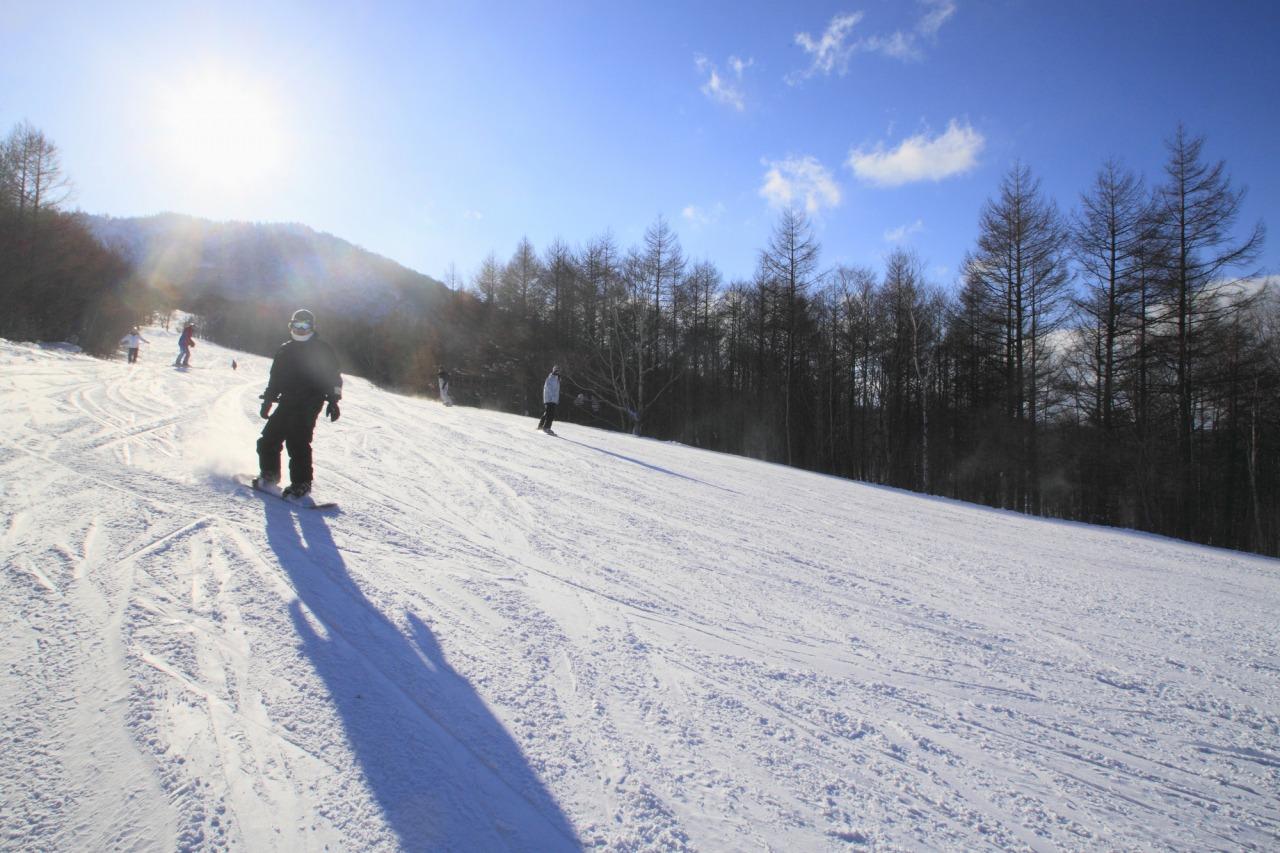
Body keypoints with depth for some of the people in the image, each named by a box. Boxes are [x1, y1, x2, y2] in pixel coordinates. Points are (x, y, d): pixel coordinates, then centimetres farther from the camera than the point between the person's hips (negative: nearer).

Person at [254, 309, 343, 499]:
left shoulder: (322, 350, 4)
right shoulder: (285, 350, 18)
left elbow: (333, 377, 0)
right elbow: (275, 378, 23)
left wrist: (333, 401, -8)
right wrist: (267, 401, 20)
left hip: (309, 405, -6)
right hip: (287, 403, 6)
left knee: (297, 443, -16)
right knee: (268, 439, 5)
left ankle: (301, 485, -11)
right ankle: (269, 476, 23)